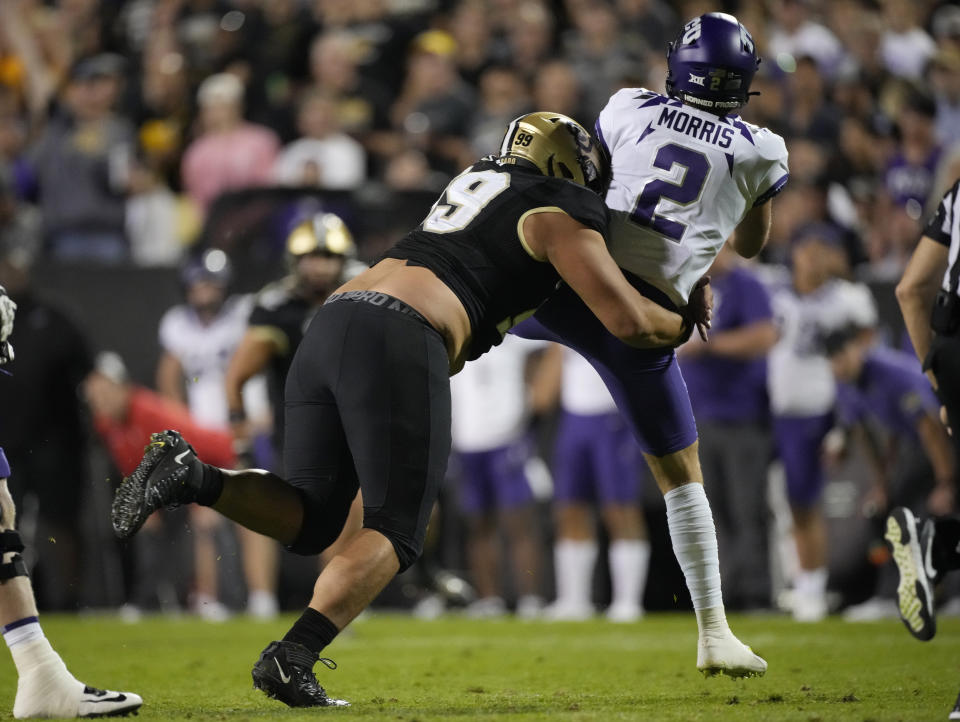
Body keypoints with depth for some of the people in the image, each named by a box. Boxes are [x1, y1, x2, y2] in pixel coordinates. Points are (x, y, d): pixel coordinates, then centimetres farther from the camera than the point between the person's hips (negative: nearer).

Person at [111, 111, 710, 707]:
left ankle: (189, 475, -11)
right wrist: (684, 324, 24)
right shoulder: (560, 217, 8)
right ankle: (289, 660, -15)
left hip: (331, 323, 7)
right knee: (395, 530, 2)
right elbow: (631, 322, 2)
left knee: (312, 520, 13)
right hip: (397, 344, -7)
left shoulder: (481, 182, 30)